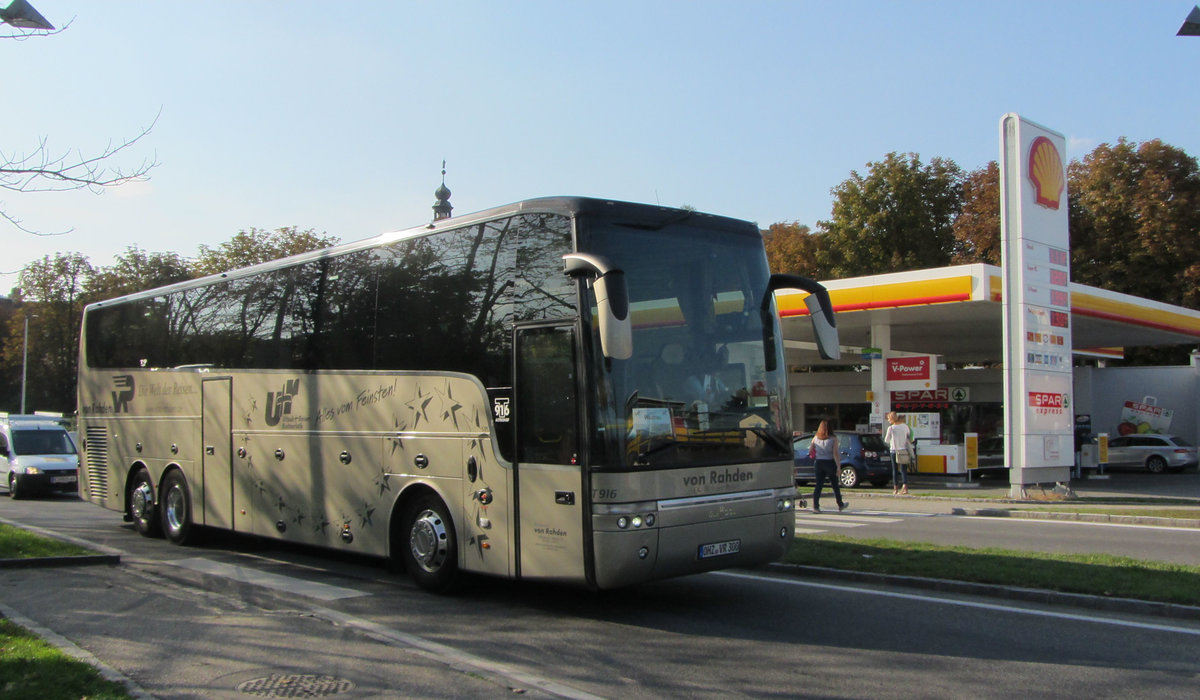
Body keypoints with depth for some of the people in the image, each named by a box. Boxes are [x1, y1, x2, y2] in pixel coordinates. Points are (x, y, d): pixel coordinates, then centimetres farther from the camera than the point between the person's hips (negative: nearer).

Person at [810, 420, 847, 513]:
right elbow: (835, 453, -12)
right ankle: (840, 505, 26)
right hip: (830, 463, -2)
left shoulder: (815, 438, 1)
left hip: (818, 463, 3)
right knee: (835, 485, 13)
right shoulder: (833, 438, -8)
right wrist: (838, 466, -10)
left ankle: (815, 506, -7)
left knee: (819, 485, 4)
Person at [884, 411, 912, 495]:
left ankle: (896, 489, 11)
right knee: (903, 469, 4)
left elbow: (886, 440, -1)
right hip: (904, 450, 3)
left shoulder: (891, 428, -9)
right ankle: (905, 487, -14)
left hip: (894, 450, -3)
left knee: (895, 469, 8)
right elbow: (909, 437, 9)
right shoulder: (905, 426, 2)